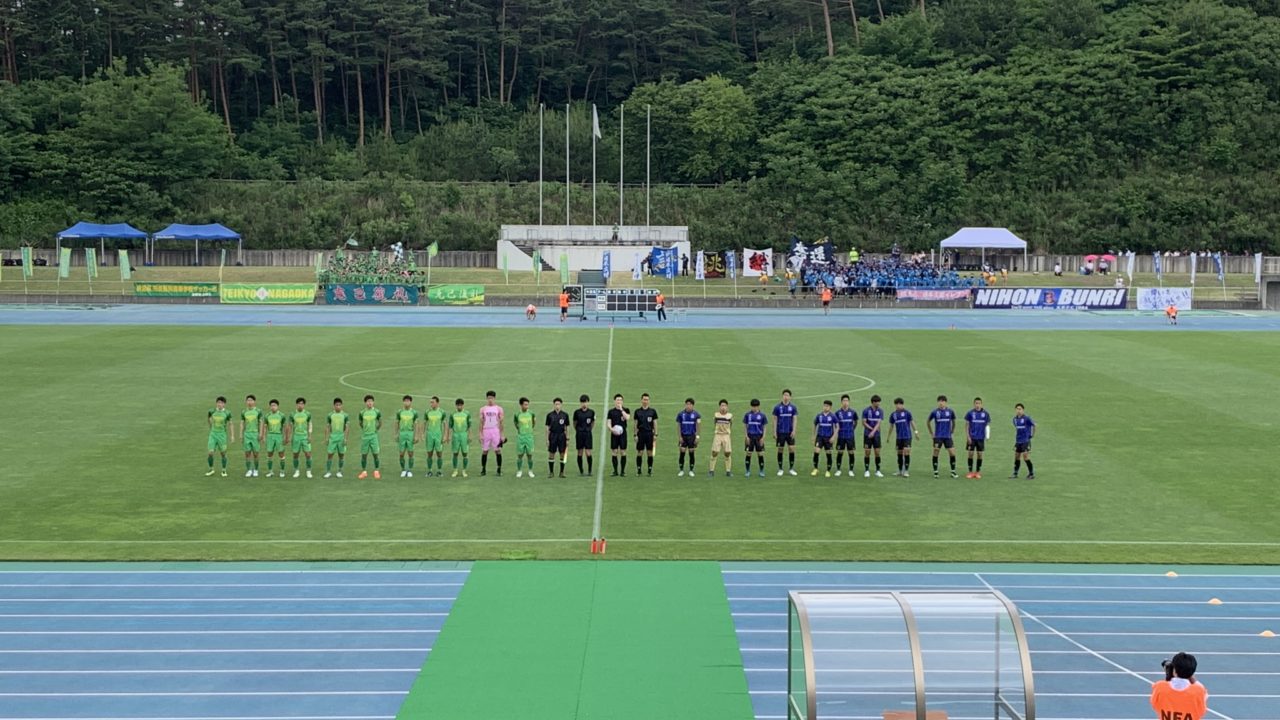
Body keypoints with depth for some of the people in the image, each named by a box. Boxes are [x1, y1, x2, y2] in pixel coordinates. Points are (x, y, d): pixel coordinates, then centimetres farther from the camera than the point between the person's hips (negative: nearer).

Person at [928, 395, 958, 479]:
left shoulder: (950, 411, 0)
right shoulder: (935, 412, -2)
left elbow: (953, 422, 15)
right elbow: (928, 422, 10)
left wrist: (952, 432, 13)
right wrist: (931, 433, 9)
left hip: (948, 436, 1)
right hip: (938, 437, -1)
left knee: (952, 453, -4)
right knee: (936, 453, -2)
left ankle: (953, 472, 6)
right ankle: (935, 472, 8)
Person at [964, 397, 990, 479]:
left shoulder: (986, 414, 2)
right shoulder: (970, 413, -2)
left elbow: (987, 426, 7)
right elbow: (966, 425, 1)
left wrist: (987, 437, 0)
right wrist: (968, 437, -6)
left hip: (981, 438, 1)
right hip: (972, 438, -1)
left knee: (979, 454, 3)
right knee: (971, 454, -1)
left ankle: (978, 472, 12)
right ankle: (970, 472, 8)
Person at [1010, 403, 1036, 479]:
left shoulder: (1027, 418, -14)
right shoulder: (1015, 419, 7)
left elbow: (1034, 425, -8)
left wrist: (1032, 435, -3)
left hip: (1026, 441, -7)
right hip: (1018, 441, 7)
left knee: (1025, 456, -10)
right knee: (1017, 456, 10)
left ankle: (1031, 473, 0)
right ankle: (1015, 474, 18)